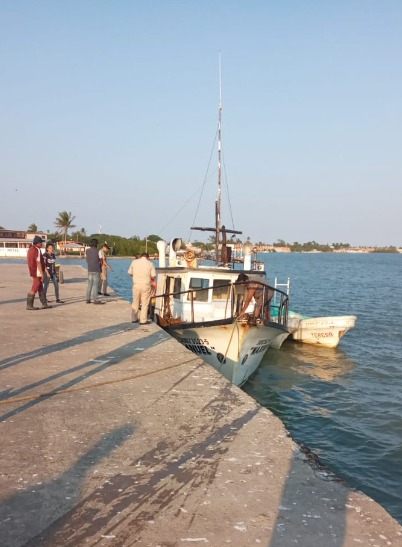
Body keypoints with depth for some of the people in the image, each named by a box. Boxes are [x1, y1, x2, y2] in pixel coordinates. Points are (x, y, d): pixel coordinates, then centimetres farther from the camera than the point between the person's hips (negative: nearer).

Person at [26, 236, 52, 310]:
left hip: (33, 271, 10)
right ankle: (29, 305, -2)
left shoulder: (30, 249, 13)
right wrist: (42, 273, -20)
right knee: (34, 288, -5)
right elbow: (38, 262, -21)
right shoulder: (37, 250, -17)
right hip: (37, 272, -10)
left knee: (40, 288, 13)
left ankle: (44, 304, 17)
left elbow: (29, 261, 18)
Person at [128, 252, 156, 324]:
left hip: (136, 285, 2)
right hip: (146, 285, -2)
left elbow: (130, 273, 7)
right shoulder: (150, 264, -2)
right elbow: (153, 276, -4)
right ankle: (143, 320, 4)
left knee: (135, 303, 14)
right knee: (145, 304, 4)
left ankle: (134, 319, 22)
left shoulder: (134, 262, 2)